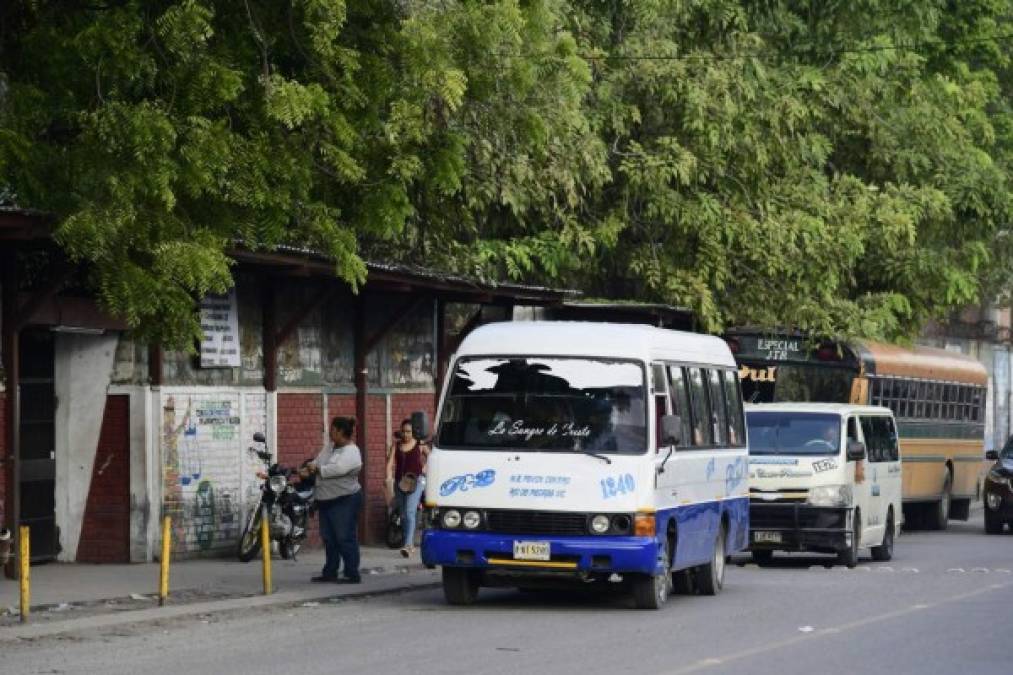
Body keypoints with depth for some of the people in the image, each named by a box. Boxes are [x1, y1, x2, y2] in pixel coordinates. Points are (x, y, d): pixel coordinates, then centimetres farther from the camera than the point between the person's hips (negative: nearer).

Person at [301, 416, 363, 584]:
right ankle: (330, 572, 17)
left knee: (345, 538, -7)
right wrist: (308, 470, -11)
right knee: (329, 538, 11)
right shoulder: (330, 447, 14)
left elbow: (337, 469, -27)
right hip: (327, 500, 9)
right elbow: (317, 462, 11)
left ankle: (352, 574, -4)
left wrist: (317, 469, -17)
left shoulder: (351, 452, -14)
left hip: (345, 501, -9)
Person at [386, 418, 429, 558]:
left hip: (416, 481, -4)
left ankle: (407, 545, -26)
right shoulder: (396, 445, 8)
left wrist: (425, 468, -1)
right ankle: (411, 544, 24)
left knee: (410, 512, -17)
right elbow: (390, 461, -2)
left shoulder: (420, 445, 1)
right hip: (400, 482, 4)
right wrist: (389, 476, -17)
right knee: (405, 514, 12)